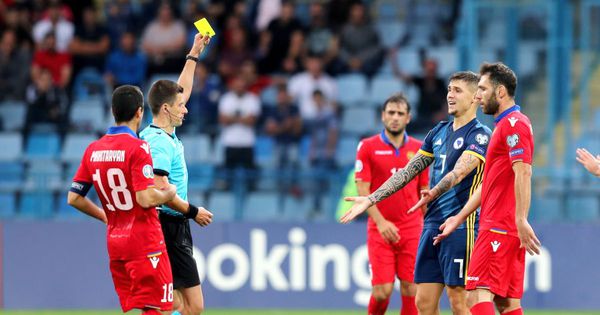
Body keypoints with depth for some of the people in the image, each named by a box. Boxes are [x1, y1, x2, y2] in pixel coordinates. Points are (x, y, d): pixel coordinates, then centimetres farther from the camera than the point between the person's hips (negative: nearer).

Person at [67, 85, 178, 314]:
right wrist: (169, 192, -1)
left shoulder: (93, 149, 7)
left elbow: (73, 198, 10)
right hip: (144, 242, -7)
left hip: (115, 242, 7)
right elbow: (146, 199, -21)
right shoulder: (138, 148, -13)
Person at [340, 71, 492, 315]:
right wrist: (371, 199, 14)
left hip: (460, 228, -8)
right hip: (432, 226, 8)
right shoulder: (438, 132, 16)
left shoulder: (479, 135, -7)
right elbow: (408, 172, 19)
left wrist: (434, 193, -39)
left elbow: (459, 172, -23)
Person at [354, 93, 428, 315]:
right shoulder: (368, 147, 1)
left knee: (411, 291, -4)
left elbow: (424, 192, 13)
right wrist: (380, 221, -15)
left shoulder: (418, 149, 8)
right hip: (380, 230, -2)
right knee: (382, 291, -7)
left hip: (412, 230, 2)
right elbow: (362, 190, -3)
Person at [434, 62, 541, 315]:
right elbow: (489, 181, 28)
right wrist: (459, 218, 27)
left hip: (499, 228, -10)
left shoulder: (514, 124, -9)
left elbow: (523, 173, -20)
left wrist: (521, 221, -27)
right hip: (498, 227, 10)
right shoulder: (504, 126, 23)